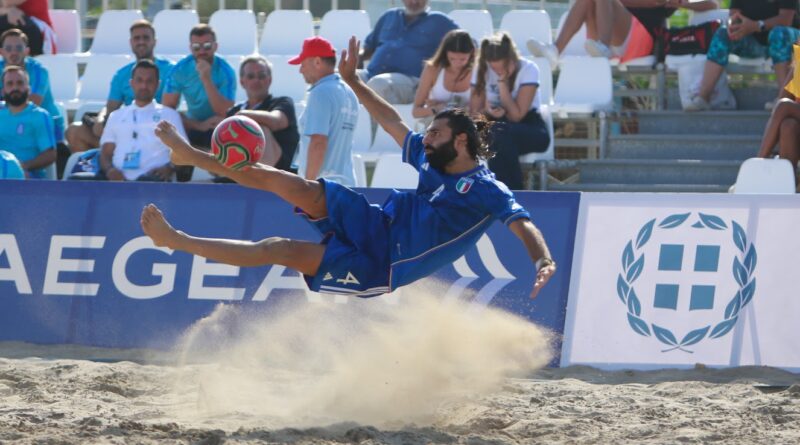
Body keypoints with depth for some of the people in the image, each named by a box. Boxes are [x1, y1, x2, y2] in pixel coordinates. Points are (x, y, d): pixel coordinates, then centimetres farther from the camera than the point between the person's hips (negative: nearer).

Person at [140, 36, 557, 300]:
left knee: (278, 249, -11)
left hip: (379, 265, -7)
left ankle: (175, 241, -4)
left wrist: (543, 260, -47)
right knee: (273, 178, -1)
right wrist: (353, 81, 25)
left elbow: (522, 224, -27)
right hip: (375, 224, 7)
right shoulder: (430, 159, 7)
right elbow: (392, 122, 21)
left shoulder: (487, 191, -15)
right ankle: (191, 155, 16)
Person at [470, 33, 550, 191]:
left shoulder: (528, 69, -12)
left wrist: (503, 81, -19)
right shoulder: (482, 71, 0)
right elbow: (475, 111, -1)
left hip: (531, 131, -3)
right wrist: (487, 111, -24)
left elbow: (516, 115, -17)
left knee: (501, 132, -37)